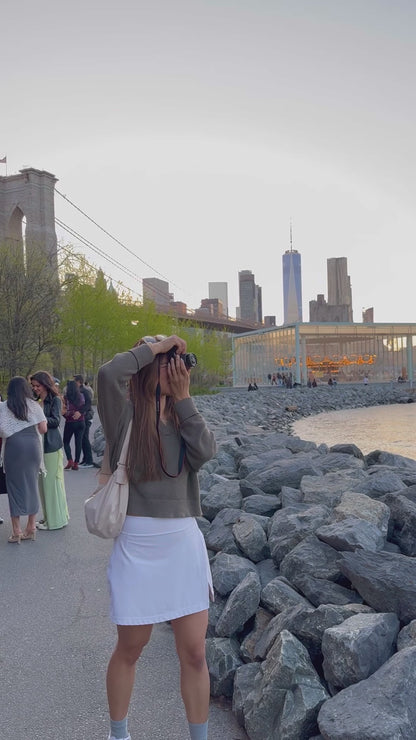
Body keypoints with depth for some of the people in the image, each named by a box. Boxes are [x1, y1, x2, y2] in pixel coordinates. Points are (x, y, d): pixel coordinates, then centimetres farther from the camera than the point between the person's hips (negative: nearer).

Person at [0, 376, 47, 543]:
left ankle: (16, 531, 8)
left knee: (15, 485, 5)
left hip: (13, 447, -2)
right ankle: (31, 528, 17)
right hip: (33, 446, 2)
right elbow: (43, 429, 1)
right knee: (31, 485, 12)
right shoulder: (34, 405, 6)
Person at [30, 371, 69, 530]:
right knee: (43, 482, 12)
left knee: (51, 481, -1)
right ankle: (49, 516, 25)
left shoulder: (54, 400, -6)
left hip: (51, 445, -7)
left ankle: (56, 519, 9)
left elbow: (55, 421, -14)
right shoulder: (35, 400, 12)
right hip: (39, 444, 7)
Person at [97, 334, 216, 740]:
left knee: (194, 652, 10)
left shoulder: (182, 414, 7)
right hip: (138, 544, -4)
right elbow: (108, 373, -30)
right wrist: (155, 345, -17)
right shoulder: (126, 410, -8)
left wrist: (183, 398, -9)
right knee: (130, 648, 16)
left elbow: (206, 451, -11)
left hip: (185, 541, 4)